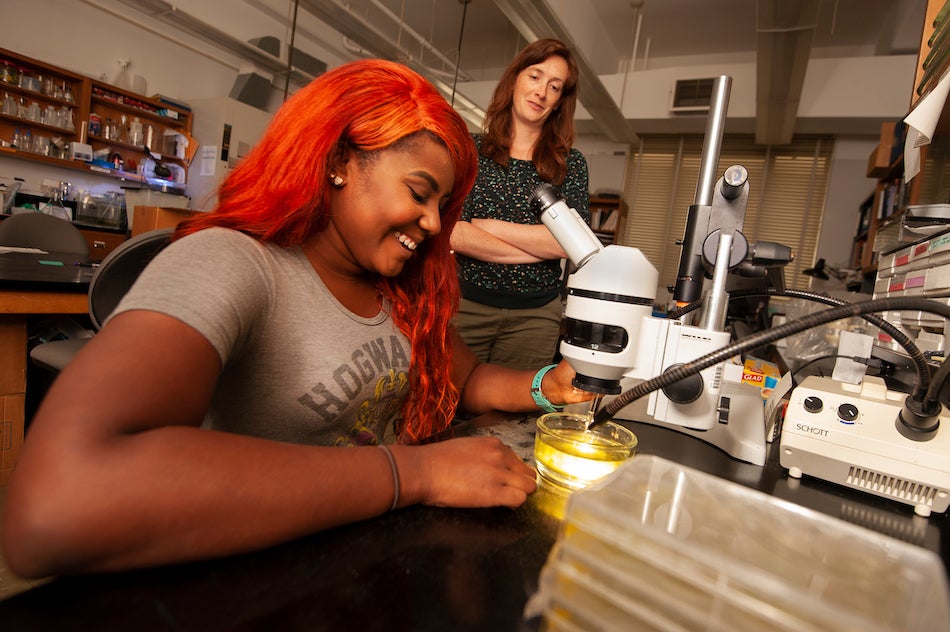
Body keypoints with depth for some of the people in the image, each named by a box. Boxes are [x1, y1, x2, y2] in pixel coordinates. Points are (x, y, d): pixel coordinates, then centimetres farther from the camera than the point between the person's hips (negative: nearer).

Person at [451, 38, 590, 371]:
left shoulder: (571, 164, 6)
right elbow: (452, 233, -12)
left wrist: (488, 225, -9)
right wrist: (538, 248, -11)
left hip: (535, 315, 1)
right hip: (466, 304, 0)